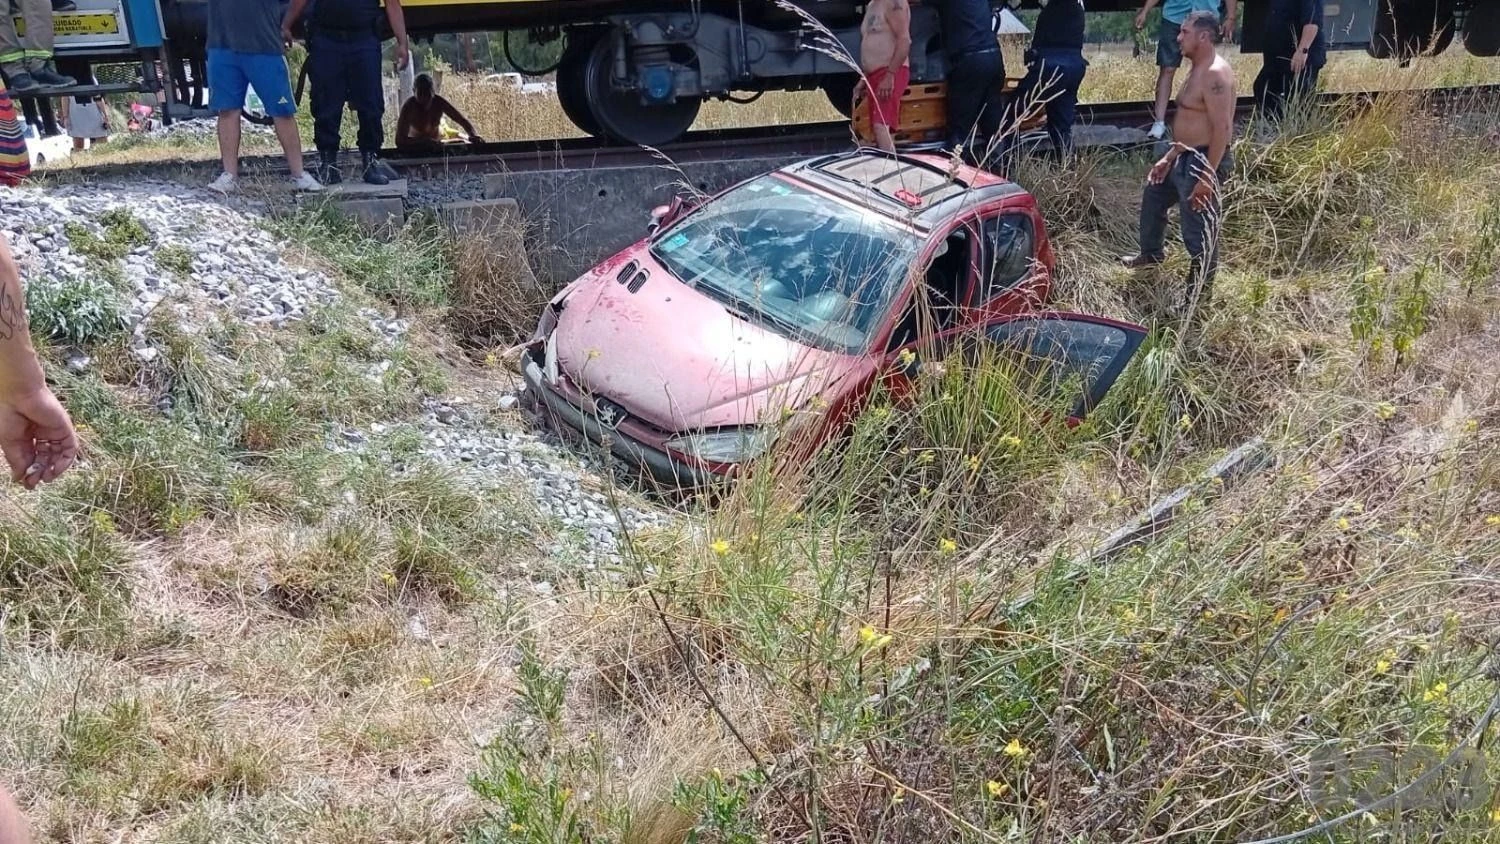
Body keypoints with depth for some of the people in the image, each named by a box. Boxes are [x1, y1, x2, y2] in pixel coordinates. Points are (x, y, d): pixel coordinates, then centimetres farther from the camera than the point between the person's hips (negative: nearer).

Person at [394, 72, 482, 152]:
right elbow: (399, 140, -32)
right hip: (415, 148, -3)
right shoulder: (409, 107, -24)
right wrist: (427, 141, -45)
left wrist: (474, 136, -32)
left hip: (435, 148, 3)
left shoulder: (439, 103, -16)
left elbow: (462, 120, -10)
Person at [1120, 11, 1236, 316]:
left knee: (1199, 229, 1)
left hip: (1204, 161, -12)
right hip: (1185, 158, 12)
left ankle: (1200, 291, 17)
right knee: (1153, 196, 30)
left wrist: (1207, 176, -27)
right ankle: (1150, 254, 51)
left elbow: (1222, 128, -26)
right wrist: (1169, 158, 21)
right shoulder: (1198, 70, 12)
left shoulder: (1215, 74, -22)